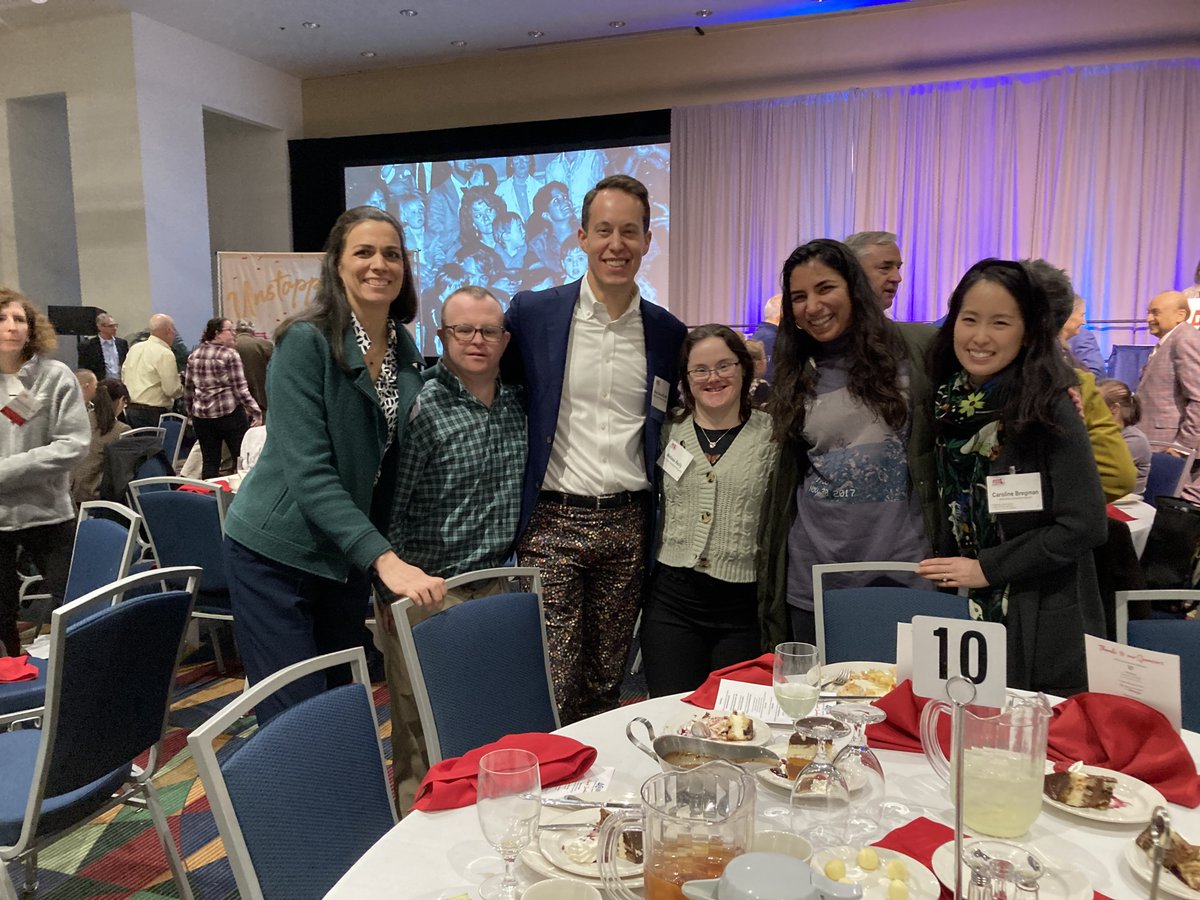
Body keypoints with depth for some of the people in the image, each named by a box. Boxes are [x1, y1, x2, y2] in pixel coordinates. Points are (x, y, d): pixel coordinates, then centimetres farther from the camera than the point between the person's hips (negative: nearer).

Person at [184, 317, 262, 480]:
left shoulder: (194, 355, 10)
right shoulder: (230, 355, -8)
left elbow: (188, 389, 14)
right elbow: (240, 389, -12)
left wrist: (191, 412, 25)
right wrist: (256, 412, -9)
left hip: (202, 414, 6)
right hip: (229, 413, -6)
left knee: (209, 461, 9)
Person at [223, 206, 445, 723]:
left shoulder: (405, 351, 2)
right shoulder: (306, 342, -17)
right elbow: (308, 471, -24)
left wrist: (393, 565, 7)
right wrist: (384, 560, -32)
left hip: (349, 557, 6)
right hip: (277, 554, -6)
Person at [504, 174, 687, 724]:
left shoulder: (668, 333, 7)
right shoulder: (532, 313, -2)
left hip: (629, 525, 3)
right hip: (553, 520, -2)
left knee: (607, 683, 14)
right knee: (552, 688, 0)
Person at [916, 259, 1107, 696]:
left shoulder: (1047, 408, -14)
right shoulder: (949, 402, 2)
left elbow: (1084, 526, -16)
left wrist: (987, 568, -14)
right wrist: (946, 568, 0)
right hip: (972, 613, 5)